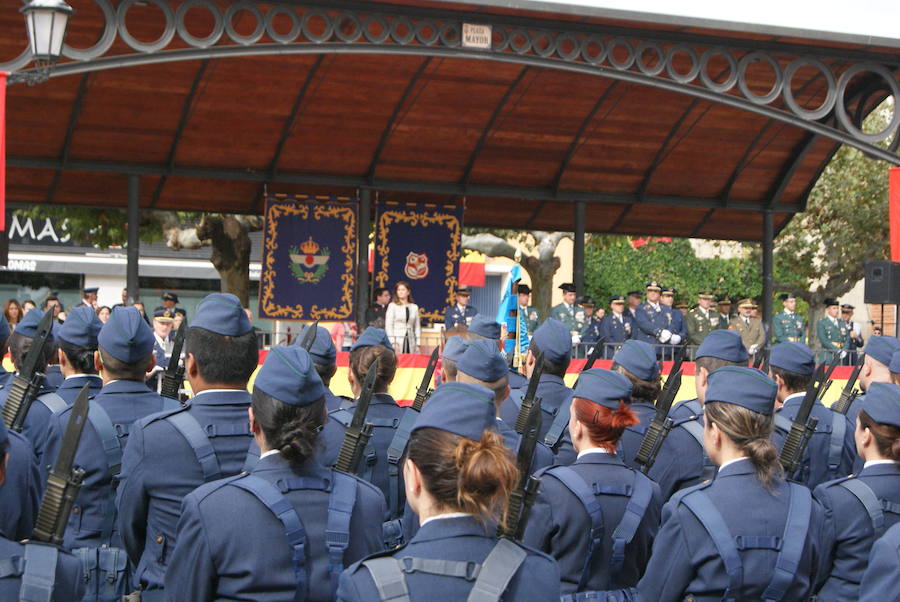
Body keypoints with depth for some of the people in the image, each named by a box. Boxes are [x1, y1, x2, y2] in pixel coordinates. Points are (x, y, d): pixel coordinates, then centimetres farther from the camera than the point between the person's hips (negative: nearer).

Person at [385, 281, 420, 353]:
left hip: (410, 341, 3)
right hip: (397, 341, -3)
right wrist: (392, 343, -9)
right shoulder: (392, 306, 5)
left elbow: (417, 327, 13)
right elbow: (388, 325, 0)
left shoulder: (414, 307, 13)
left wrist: (417, 344, 6)